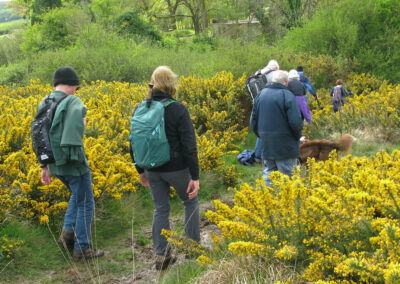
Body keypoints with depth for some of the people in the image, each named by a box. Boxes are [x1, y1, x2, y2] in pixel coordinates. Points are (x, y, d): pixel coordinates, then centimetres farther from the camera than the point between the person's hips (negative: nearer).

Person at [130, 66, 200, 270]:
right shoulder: (178, 109, -14)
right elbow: (189, 145, -16)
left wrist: (140, 171, 19)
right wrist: (195, 176, -12)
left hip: (152, 170, 4)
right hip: (176, 168, -4)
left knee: (160, 209, 15)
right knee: (190, 201, 18)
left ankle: (161, 255, 15)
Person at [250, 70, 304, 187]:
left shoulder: (261, 94, 8)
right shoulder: (287, 95, -12)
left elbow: (253, 121, 13)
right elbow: (295, 121, -17)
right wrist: (298, 135, 0)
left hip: (266, 144, 6)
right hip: (285, 145, -5)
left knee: (268, 173, 14)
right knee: (285, 174, 1)